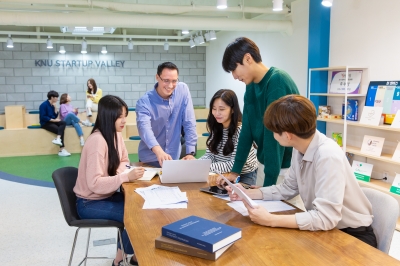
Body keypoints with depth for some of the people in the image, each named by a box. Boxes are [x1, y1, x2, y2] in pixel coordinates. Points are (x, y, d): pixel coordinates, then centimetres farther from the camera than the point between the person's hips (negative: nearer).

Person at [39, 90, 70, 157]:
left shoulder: (52, 105, 11)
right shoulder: (44, 105, -11)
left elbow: (56, 115, 9)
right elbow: (43, 117, -18)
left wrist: (55, 107, -1)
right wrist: (53, 120, -18)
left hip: (52, 121, 7)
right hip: (45, 123, -7)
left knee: (63, 123, -21)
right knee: (61, 130, -23)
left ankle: (57, 139, -35)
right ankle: (62, 150, -20)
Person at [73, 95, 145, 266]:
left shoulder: (116, 135, -2)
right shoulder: (97, 141, -27)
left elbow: (123, 162, 13)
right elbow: (95, 184, -29)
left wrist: (127, 171, -9)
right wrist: (126, 177, -32)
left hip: (107, 195, 8)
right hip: (90, 203, -8)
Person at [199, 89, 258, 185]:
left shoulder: (241, 129, -22)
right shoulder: (216, 127, -1)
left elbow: (235, 164, -24)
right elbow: (209, 155, -1)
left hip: (245, 176, -5)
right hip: (225, 174, 6)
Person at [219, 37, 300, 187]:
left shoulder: (277, 82, -20)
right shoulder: (251, 86, 5)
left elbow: (274, 135, -24)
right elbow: (247, 130, 7)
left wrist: (269, 182, -23)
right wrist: (235, 171, 7)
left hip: (288, 166, -7)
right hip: (267, 163, 8)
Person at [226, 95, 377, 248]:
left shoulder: (328, 156, -30)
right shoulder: (299, 149, -5)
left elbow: (325, 218, -33)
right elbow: (288, 189, 8)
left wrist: (271, 220, -30)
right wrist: (247, 193, -1)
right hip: (325, 229, 7)